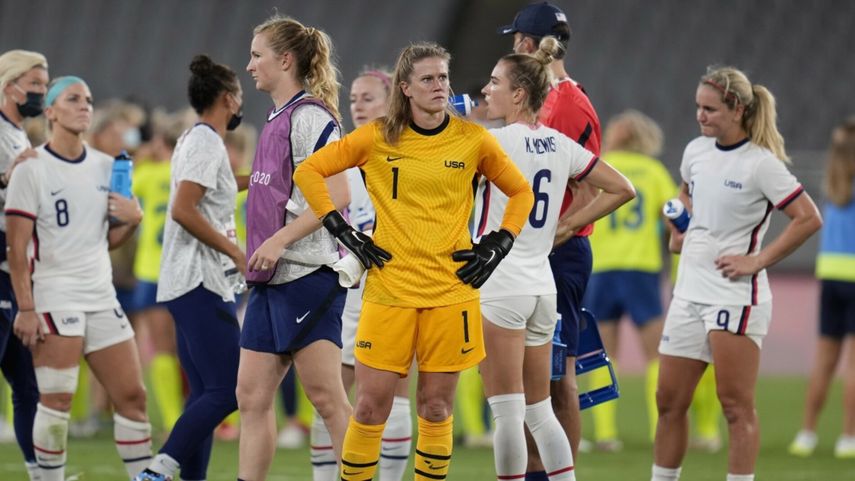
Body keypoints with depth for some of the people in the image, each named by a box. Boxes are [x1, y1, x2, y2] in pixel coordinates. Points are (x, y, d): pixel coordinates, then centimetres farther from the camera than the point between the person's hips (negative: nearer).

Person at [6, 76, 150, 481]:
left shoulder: (106, 167, 12)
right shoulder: (31, 170, -6)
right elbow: (17, 248, -10)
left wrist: (132, 219, -2)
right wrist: (25, 308, -17)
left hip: (101, 296, 6)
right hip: (53, 294, -6)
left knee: (132, 396, 3)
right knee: (57, 401, -11)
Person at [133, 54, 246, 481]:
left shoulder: (193, 139, 18)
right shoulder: (207, 143, -11)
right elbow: (183, 210, -21)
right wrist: (236, 251, -17)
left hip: (187, 285, 10)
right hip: (203, 284, -10)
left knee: (205, 394, 9)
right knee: (225, 391, -14)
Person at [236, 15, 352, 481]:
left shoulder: (309, 117, -12)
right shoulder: (278, 119, 16)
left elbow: (337, 195, -20)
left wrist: (279, 239, -22)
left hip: (308, 274, -10)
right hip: (272, 279, 10)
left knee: (326, 396, -8)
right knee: (252, 394, 7)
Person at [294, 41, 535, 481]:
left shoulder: (473, 139, 1)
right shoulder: (377, 138, -1)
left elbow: (520, 192, 15)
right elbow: (309, 172, 7)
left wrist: (497, 246, 3)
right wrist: (342, 232, 0)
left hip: (451, 292, 1)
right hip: (389, 289, -1)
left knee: (436, 407, 4)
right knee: (372, 407, -3)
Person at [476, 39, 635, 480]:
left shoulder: (497, 141, -11)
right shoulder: (560, 145, 9)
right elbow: (621, 189, 14)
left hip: (499, 286, -7)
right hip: (543, 286, 7)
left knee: (507, 410, -4)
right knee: (540, 411, 13)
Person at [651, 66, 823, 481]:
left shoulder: (761, 163, -13)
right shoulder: (696, 151, 8)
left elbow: (809, 218, -16)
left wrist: (758, 260, -16)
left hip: (735, 294, -7)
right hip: (689, 291, 7)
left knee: (735, 403, -6)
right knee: (669, 400, 8)